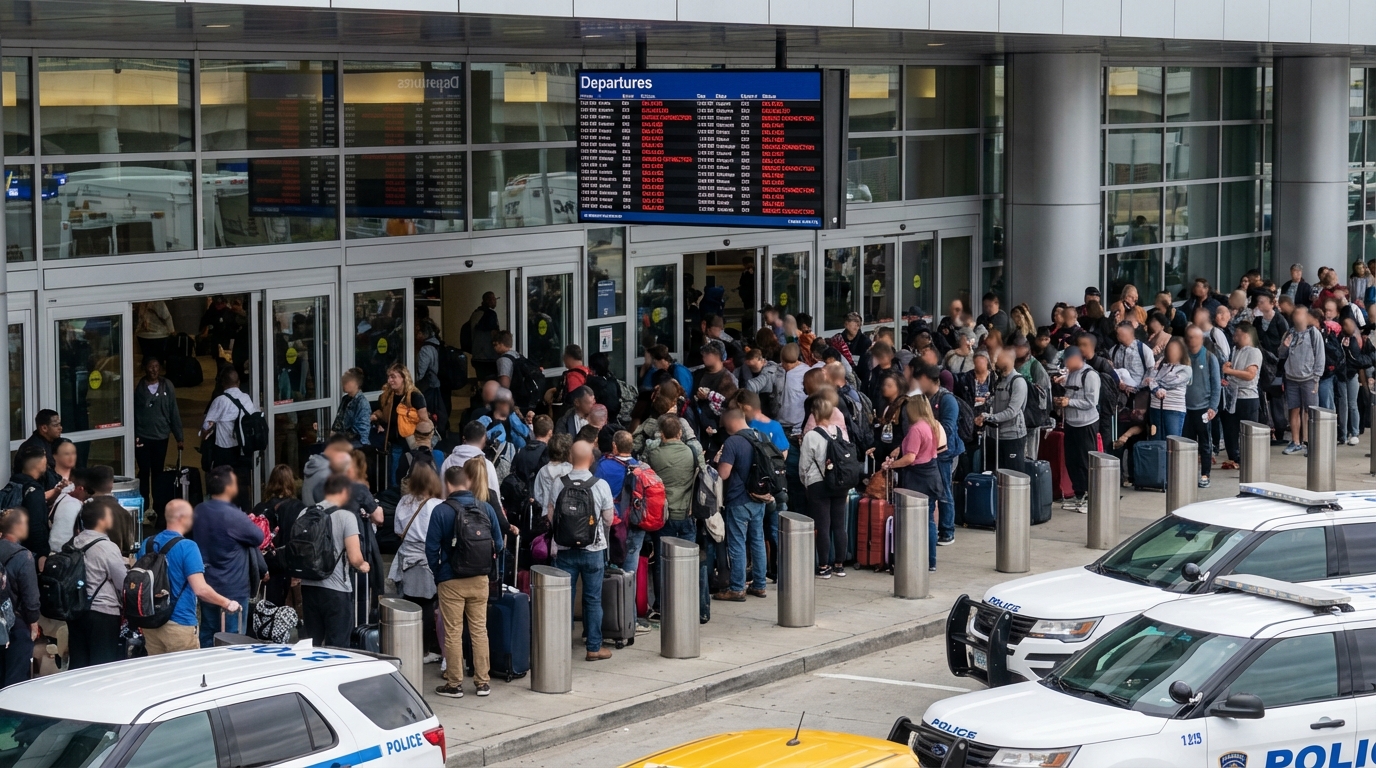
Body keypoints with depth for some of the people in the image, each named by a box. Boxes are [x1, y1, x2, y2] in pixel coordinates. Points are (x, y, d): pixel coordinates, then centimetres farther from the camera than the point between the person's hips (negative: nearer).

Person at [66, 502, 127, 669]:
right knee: (103, 666, 1)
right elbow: (124, 583, -11)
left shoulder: (73, 543, 4)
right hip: (103, 613, -7)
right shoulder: (108, 547, -15)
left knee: (77, 663, 10)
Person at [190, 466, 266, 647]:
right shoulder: (233, 517, -22)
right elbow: (258, 537, -9)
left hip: (207, 588, 8)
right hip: (233, 589, -8)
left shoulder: (199, 511, 3)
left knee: (207, 638, 14)